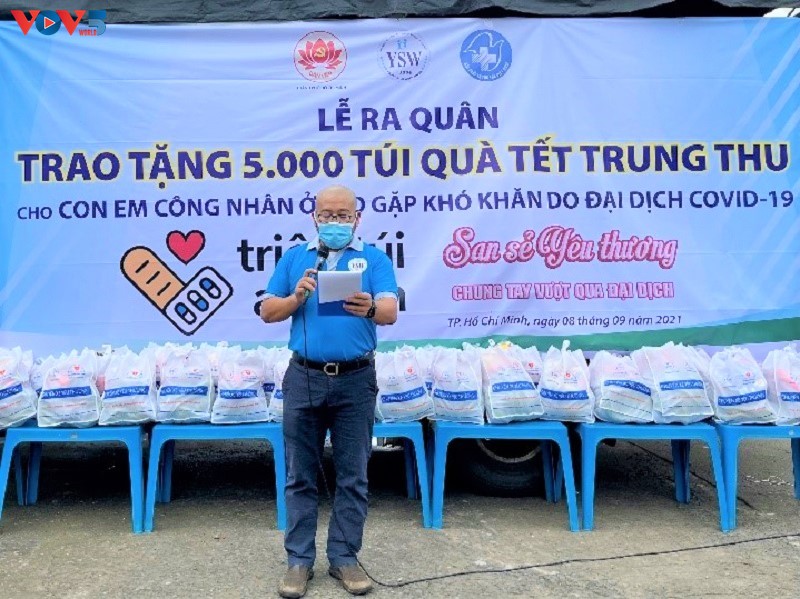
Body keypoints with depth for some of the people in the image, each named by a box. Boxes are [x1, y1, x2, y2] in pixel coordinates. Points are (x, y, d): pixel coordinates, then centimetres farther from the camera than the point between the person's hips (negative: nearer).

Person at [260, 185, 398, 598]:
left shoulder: (374, 259, 5)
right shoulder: (294, 258, 11)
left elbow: (390, 311, -10)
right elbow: (268, 312, 8)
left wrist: (370, 308, -33)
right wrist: (297, 296, -12)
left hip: (355, 379, -1)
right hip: (304, 378, 1)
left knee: (352, 475, 7)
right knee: (300, 475, 7)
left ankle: (344, 557, 20)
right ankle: (299, 559, 19)